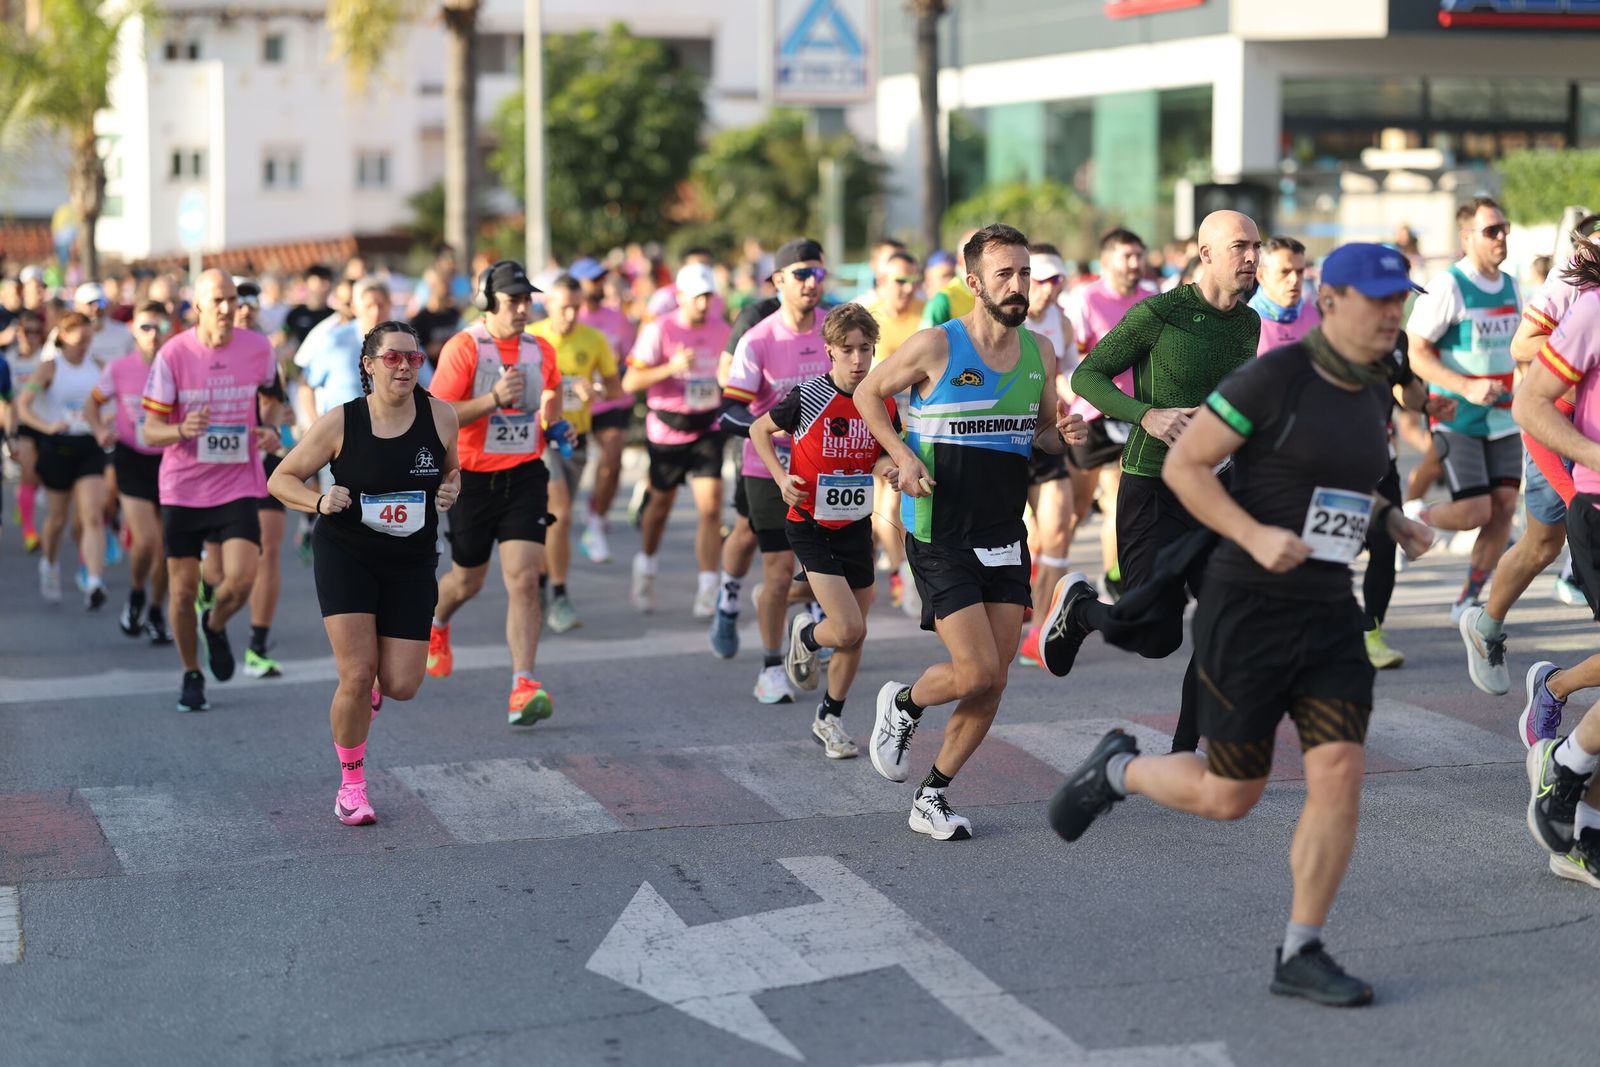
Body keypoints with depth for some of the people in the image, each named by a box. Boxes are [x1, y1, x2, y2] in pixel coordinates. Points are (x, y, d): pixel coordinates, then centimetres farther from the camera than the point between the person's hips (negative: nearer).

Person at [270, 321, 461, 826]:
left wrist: (449, 490, -9)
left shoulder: (440, 415, -5)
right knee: (357, 676, -11)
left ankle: (370, 689, 37)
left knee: (401, 686, -4)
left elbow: (452, 471, 14)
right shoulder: (341, 422, -12)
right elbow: (281, 479, -3)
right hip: (345, 556, -2)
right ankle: (351, 786, 11)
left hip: (411, 562, 3)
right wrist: (319, 502, -22)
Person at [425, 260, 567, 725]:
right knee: (468, 580, 15)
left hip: (525, 476, 2)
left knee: (524, 580, -13)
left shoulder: (541, 352, 4)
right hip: (472, 477, -2)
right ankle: (436, 626, 51)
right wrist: (494, 399, -26)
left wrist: (552, 422, 7)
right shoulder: (463, 348, -10)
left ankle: (522, 687, -15)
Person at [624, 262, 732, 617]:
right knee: (661, 504, 14)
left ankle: (708, 589, -11)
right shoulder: (659, 331, -10)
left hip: (708, 429, 2)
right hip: (666, 430, -2)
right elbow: (630, 382, -14)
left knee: (711, 506, -12)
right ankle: (646, 568, 41)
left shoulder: (721, 330, 2)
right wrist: (671, 367, -25)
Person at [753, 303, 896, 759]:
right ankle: (805, 636, 19)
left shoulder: (883, 403, -3)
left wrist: (891, 467, -12)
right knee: (848, 629, -16)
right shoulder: (808, 396, -15)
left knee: (855, 635, 10)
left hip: (857, 526, 5)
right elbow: (760, 430, 2)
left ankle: (829, 718, 31)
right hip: (810, 525, -5)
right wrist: (781, 477, -11)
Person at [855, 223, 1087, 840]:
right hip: (940, 540, -6)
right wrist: (902, 455, -10)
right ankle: (903, 705, 20)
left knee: (993, 684, 4)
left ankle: (932, 799, 20)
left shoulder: (1041, 352, 5)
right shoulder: (936, 347, -11)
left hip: (1005, 538, 6)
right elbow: (868, 392, 3)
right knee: (978, 674, -12)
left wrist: (1065, 435, -6)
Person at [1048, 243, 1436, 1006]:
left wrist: (1397, 525, 8)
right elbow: (1181, 466, -12)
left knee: (1341, 774, -8)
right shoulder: (1271, 375, -15)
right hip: (1246, 609, -6)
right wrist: (1257, 538, -25)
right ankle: (1118, 771, 32)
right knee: (1229, 798, 2)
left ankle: (1301, 957, 4)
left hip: (1327, 612, 6)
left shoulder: (1372, 390, 9)